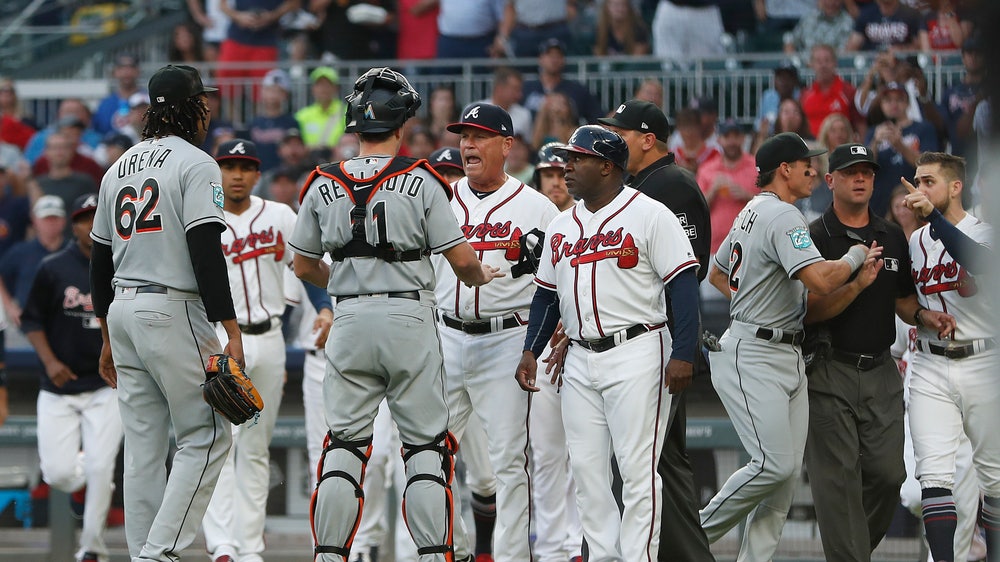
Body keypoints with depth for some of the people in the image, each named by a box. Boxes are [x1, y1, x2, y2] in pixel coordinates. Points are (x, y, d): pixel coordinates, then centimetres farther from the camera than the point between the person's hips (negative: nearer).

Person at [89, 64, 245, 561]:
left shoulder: (119, 168, 16)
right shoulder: (195, 165, -7)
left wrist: (108, 337, 24)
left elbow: (100, 259, 19)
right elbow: (206, 254, -17)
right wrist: (231, 332, -19)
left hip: (121, 310, 8)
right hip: (173, 313, -8)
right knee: (206, 436, -4)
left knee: (143, 445, 9)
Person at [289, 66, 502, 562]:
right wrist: (482, 278, 17)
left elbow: (304, 266, 11)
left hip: (350, 319, 2)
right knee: (426, 446, 4)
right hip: (409, 320, -2)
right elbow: (462, 260, -6)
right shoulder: (420, 181, -7)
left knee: (344, 445, 7)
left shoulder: (323, 186, 2)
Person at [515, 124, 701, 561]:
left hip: (636, 355, -7)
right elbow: (547, 295, 22)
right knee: (585, 467, 5)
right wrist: (531, 350, 10)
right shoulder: (561, 227, 16)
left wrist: (683, 354, -17)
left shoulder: (650, 215, -6)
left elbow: (683, 284, -10)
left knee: (637, 467, -9)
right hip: (580, 361, 7)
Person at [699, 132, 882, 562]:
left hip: (788, 359, 11)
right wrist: (856, 257, -8)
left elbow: (716, 272, 31)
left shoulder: (750, 213, 18)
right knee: (774, 464, -16)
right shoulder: (782, 216, -15)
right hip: (753, 359, -11)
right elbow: (820, 280, -27)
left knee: (787, 470, 4)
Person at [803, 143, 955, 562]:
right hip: (830, 371, -5)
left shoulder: (893, 237, 13)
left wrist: (926, 317, 1)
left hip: (881, 371, 5)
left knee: (888, 473, 2)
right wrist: (857, 285, -25)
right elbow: (810, 311, -12)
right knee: (839, 478, -7)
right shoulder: (816, 238, -5)